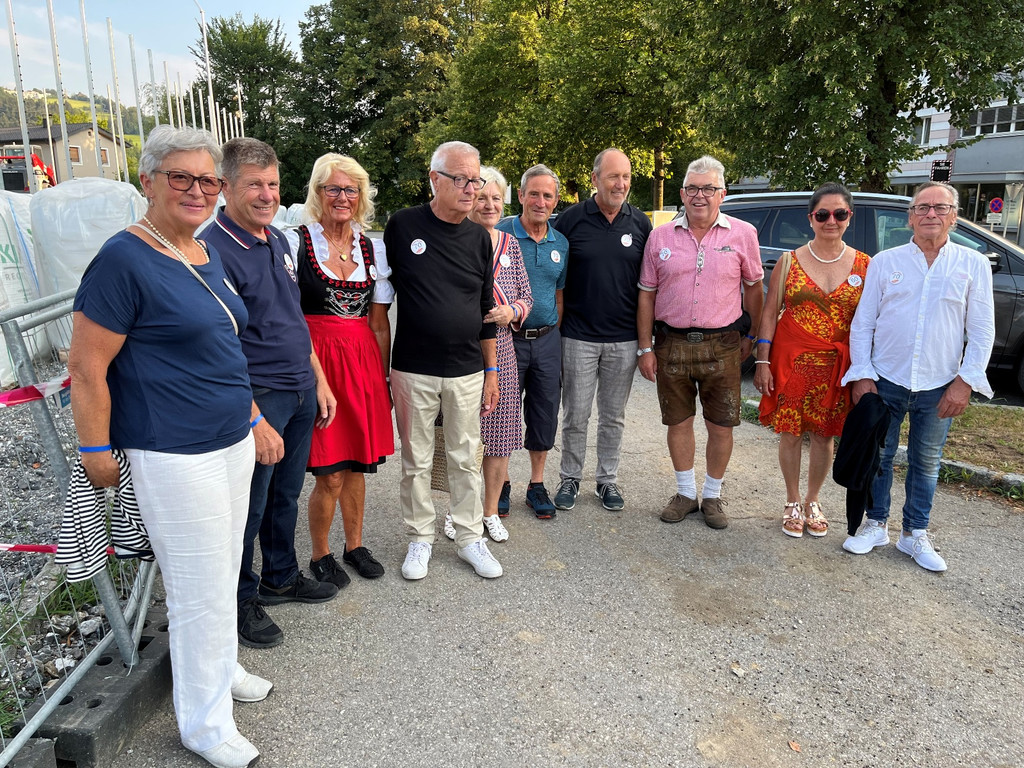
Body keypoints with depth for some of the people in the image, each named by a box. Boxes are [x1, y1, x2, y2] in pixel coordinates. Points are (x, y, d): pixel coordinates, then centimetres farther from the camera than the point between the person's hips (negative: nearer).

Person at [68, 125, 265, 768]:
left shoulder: (208, 255, 10)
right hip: (175, 455, -8)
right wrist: (98, 452, -11)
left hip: (233, 442, 8)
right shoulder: (125, 259, -15)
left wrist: (249, 414, 20)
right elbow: (86, 366, -14)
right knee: (201, 590, 3)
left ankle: (221, 668, 43)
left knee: (224, 571, 20)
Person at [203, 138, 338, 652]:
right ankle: (240, 601, 26)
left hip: (301, 394, 8)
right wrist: (256, 421, -22)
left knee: (286, 495, 20)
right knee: (250, 507, 6)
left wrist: (319, 380, 14)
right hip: (257, 398, -8)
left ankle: (282, 577, 39)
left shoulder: (278, 240, 10)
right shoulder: (214, 250, -17)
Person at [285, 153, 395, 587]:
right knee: (330, 474, -1)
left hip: (363, 361, 4)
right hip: (315, 360, -4)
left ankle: (355, 546, 32)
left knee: (356, 465, 13)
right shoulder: (296, 242, -3)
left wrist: (383, 377, 9)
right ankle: (320, 555, 22)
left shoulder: (374, 249, 9)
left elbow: (380, 323, 12)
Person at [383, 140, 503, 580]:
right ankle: (420, 539, 26)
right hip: (413, 370, -2)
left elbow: (485, 309, 11)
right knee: (416, 461, 9)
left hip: (467, 371, 2)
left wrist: (491, 370, 11)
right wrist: (380, 364, 2)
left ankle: (470, 537, 26)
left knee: (465, 459, 11)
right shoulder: (402, 226, -4)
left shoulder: (479, 238, 5)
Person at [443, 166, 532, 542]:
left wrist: (512, 312, -6)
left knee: (499, 434, 9)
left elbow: (526, 296, 13)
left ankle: (491, 511, 27)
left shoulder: (510, 243, 10)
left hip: (501, 351, 4)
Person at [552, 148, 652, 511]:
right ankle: (570, 478, 23)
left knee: (613, 417, 13)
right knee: (575, 416, 6)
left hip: (624, 340, 2)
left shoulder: (640, 223, 4)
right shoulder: (571, 219, -3)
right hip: (578, 338, -2)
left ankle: (608, 479, 27)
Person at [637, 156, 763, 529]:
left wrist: (750, 337, 8)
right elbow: (647, 295, 6)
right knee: (678, 422, 10)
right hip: (671, 344, 1)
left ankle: (712, 495, 24)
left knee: (721, 426, 5)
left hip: (722, 345, -1)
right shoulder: (660, 237, 4)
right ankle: (685, 493, 27)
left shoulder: (743, 234, 1)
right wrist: (645, 348, 2)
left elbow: (753, 288, 10)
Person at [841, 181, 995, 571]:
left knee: (926, 463, 12)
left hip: (939, 388, 0)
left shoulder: (974, 265, 3)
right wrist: (862, 375, -5)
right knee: (879, 455, 9)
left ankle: (915, 534, 26)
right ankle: (876, 524, 27)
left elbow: (982, 331, 2)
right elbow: (862, 324, 2)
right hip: (885, 381, 0)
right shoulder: (884, 262, 3)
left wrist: (965, 381, -7)